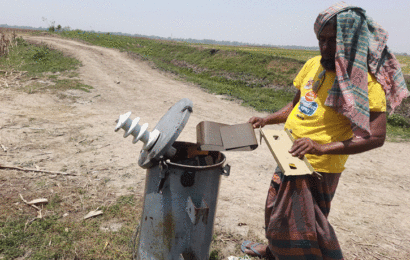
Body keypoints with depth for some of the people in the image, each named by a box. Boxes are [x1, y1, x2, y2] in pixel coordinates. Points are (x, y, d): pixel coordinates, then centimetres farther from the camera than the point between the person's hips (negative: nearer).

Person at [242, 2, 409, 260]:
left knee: (303, 226, 5)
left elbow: (375, 137, -21)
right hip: (290, 159, 7)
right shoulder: (313, 65, 3)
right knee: (275, 211, 24)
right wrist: (267, 120, 0)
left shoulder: (366, 80, -16)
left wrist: (323, 147, -31)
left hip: (318, 169, -7)